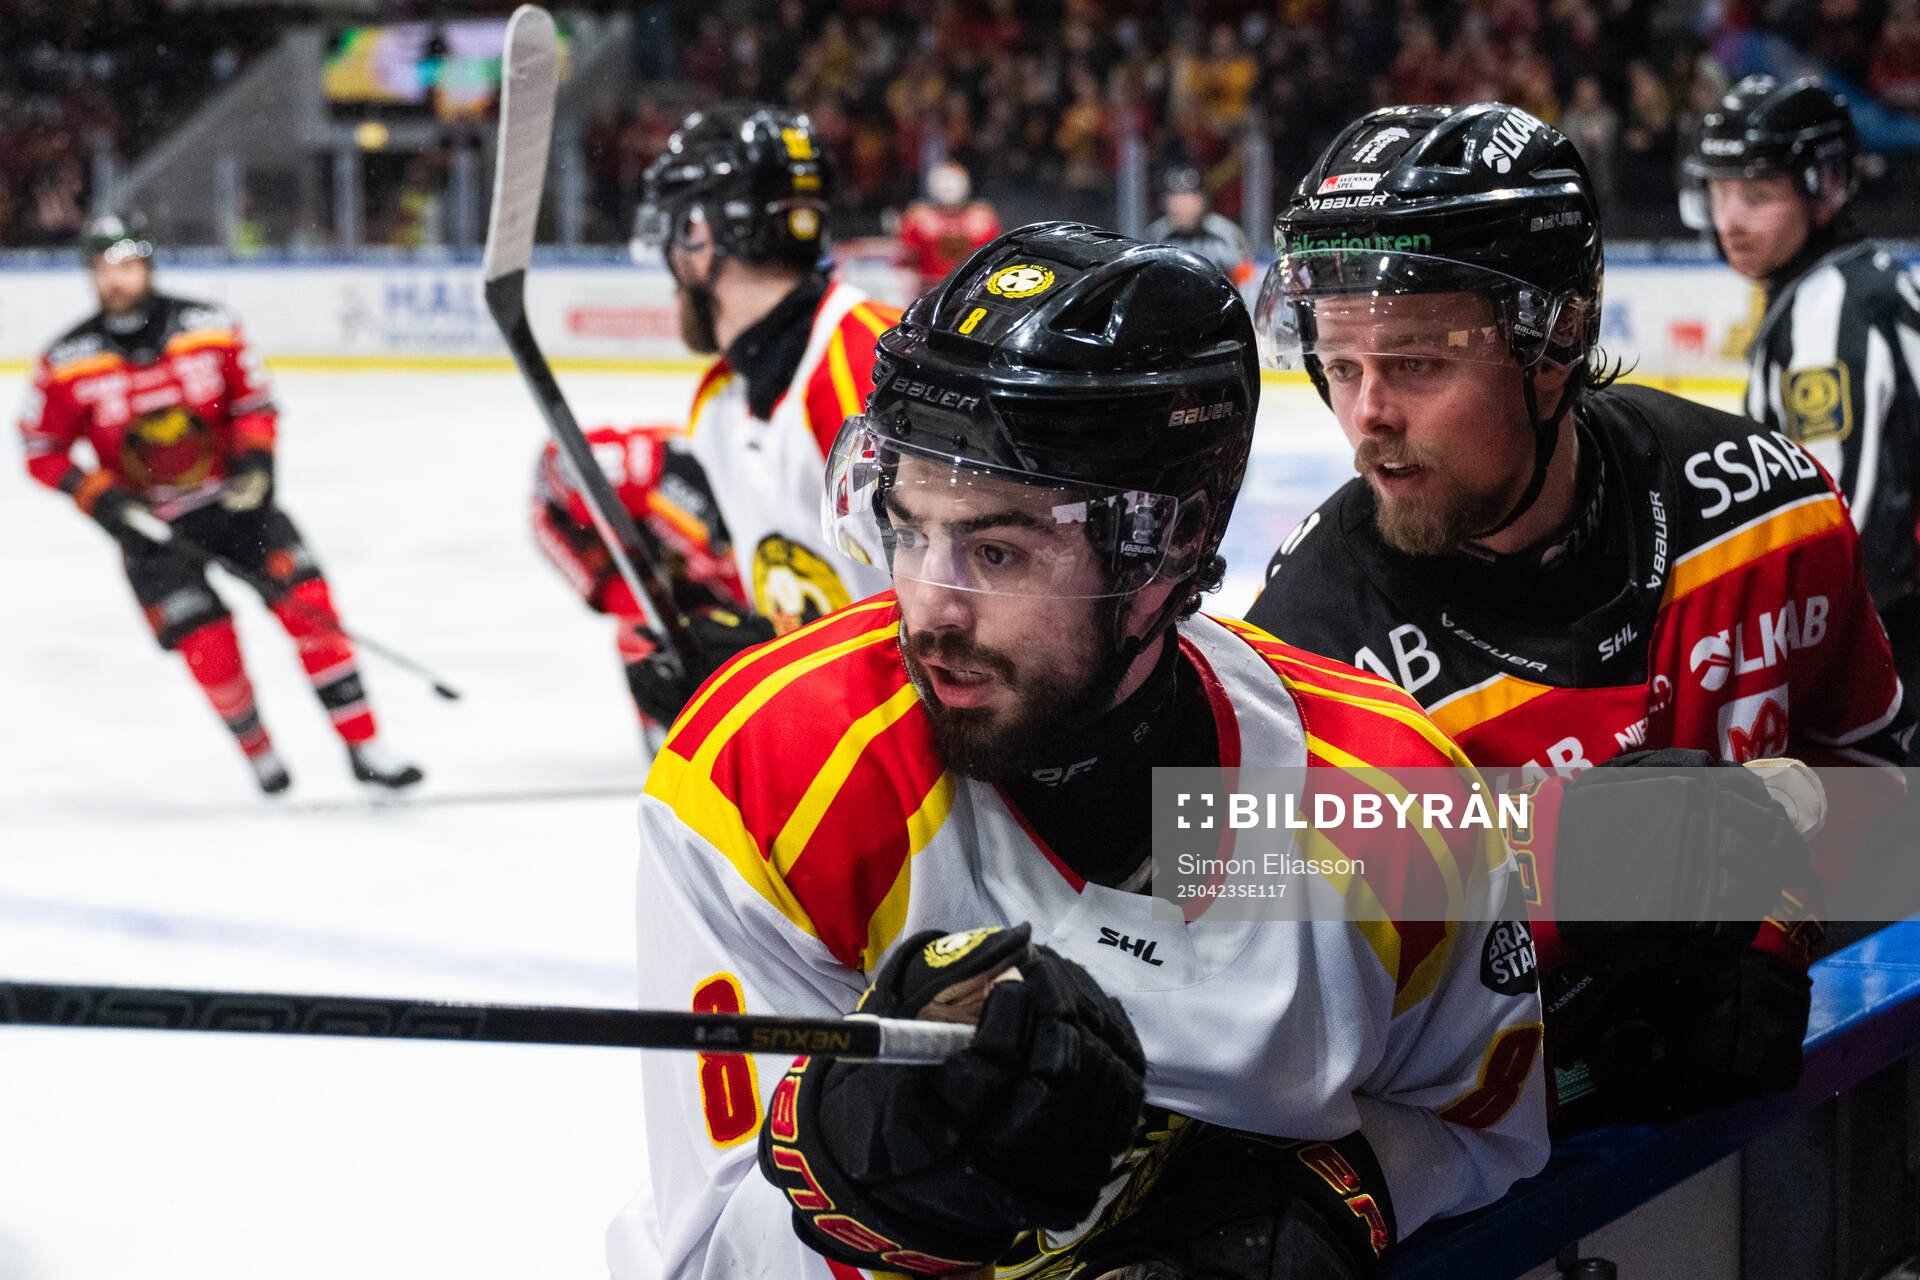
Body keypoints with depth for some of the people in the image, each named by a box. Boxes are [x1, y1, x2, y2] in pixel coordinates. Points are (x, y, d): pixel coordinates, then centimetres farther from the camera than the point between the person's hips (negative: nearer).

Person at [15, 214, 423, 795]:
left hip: (232, 499, 1)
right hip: (150, 524, -1)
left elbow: (255, 399, 5)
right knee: (210, 648, -12)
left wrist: (255, 456, -13)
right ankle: (258, 751, 18)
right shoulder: (69, 363, -8)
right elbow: (42, 452, 0)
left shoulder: (209, 327, -6)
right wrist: (100, 498, -15)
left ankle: (364, 747, -4)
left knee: (308, 603, -12)